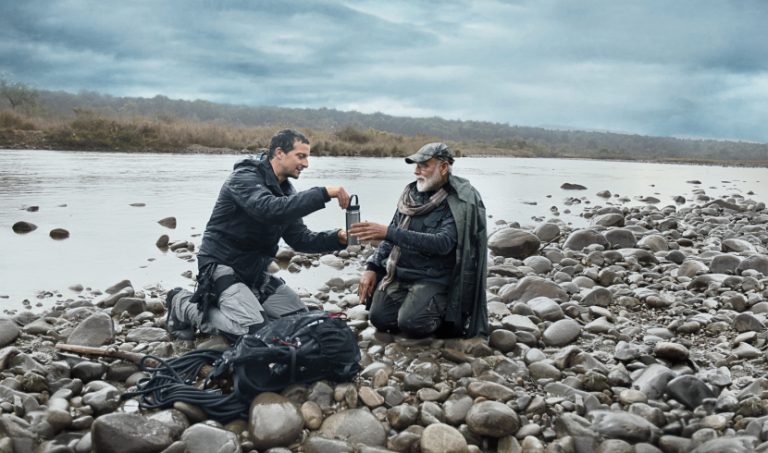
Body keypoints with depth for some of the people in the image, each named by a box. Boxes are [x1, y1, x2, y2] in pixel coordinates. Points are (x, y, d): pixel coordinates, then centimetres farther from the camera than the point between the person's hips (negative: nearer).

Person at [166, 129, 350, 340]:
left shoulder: (285, 190, 9)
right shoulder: (245, 177, -18)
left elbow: (301, 239, 5)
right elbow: (270, 210, -38)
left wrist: (338, 238, -13)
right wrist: (323, 194, -39)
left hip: (255, 271, 9)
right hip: (221, 267, -9)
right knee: (255, 331, -24)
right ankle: (187, 308, -2)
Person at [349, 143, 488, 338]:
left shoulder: (459, 203, -14)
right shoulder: (411, 193, 3)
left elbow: (442, 243, -28)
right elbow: (393, 236, 13)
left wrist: (388, 232, -33)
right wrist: (372, 267, 0)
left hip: (433, 278, -5)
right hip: (398, 272, 5)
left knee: (412, 324, -23)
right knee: (380, 319, -9)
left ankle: (443, 314, 7)